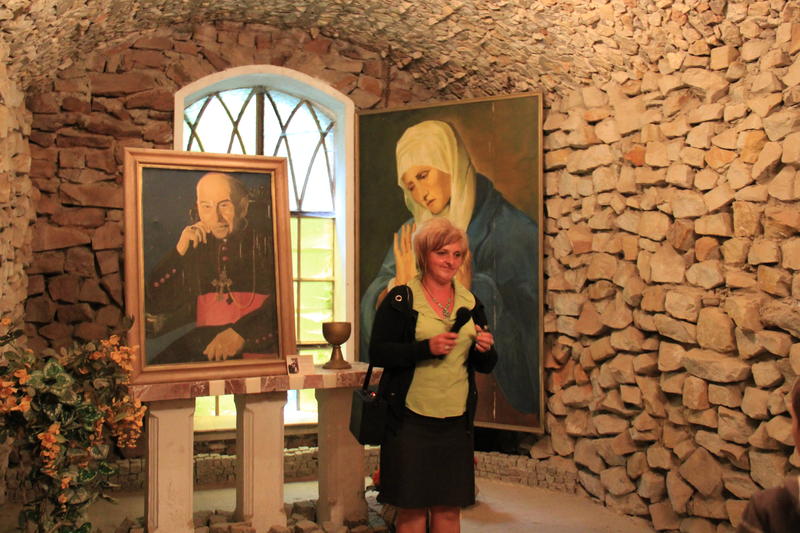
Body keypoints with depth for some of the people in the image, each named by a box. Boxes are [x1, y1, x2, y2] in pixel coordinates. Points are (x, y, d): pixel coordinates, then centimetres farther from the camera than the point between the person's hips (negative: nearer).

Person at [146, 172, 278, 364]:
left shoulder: (266, 238, 1)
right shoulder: (195, 244, 15)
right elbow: (155, 304, 14)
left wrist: (241, 332, -21)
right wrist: (179, 252, 3)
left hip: (259, 346, -4)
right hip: (204, 345, 5)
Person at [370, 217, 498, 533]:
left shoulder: (471, 303, 10)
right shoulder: (400, 299, -3)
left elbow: (485, 366, 14)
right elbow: (377, 352, -9)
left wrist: (485, 349, -9)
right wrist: (426, 347, -19)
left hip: (456, 421, 4)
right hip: (410, 420, -4)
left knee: (449, 507, 10)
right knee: (411, 507, 4)